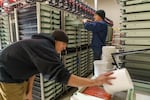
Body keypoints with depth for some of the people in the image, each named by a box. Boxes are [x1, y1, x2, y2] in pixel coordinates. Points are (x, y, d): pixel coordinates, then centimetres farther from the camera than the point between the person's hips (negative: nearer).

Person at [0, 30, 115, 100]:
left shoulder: (43, 44, -1)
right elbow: (62, 75, -40)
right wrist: (94, 82, -38)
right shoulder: (46, 48, -32)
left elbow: (32, 67, 3)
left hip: (17, 74, 9)